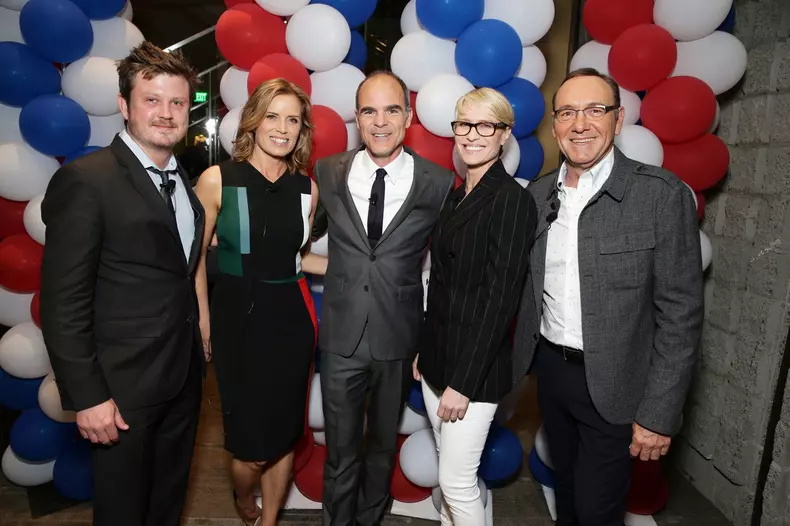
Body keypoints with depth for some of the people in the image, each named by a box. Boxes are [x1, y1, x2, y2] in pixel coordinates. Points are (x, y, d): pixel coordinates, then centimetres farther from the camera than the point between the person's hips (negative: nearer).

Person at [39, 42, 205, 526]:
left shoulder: (185, 182, 7)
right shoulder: (85, 180, -15)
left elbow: (182, 274, 9)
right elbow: (62, 304, -16)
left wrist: (197, 356, 6)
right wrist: (87, 397, -16)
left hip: (184, 377, 6)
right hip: (124, 385, -6)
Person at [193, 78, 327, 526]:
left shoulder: (306, 188, 3)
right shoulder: (218, 180, -6)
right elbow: (195, 256, 0)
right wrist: (203, 321, -2)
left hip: (291, 320, 3)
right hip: (237, 318, -3)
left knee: (285, 436, 14)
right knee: (252, 444, 5)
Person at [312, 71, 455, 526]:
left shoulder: (439, 184, -7)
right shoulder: (328, 173, -2)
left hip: (400, 338, 0)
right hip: (341, 335, 1)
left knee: (384, 445, 21)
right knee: (340, 450, 13)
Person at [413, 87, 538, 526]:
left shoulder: (512, 199, -14)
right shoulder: (455, 197, 9)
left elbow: (500, 298, -18)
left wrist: (463, 381, -18)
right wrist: (424, 351, 13)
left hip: (475, 364, -7)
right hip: (438, 357, 7)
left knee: (457, 480, 4)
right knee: (446, 469, 20)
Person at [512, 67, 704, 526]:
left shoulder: (662, 195, -14)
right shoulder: (538, 193, 1)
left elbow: (680, 315, -14)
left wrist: (659, 415, -14)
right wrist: (529, 358, 6)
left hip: (612, 384, -4)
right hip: (550, 368, 5)